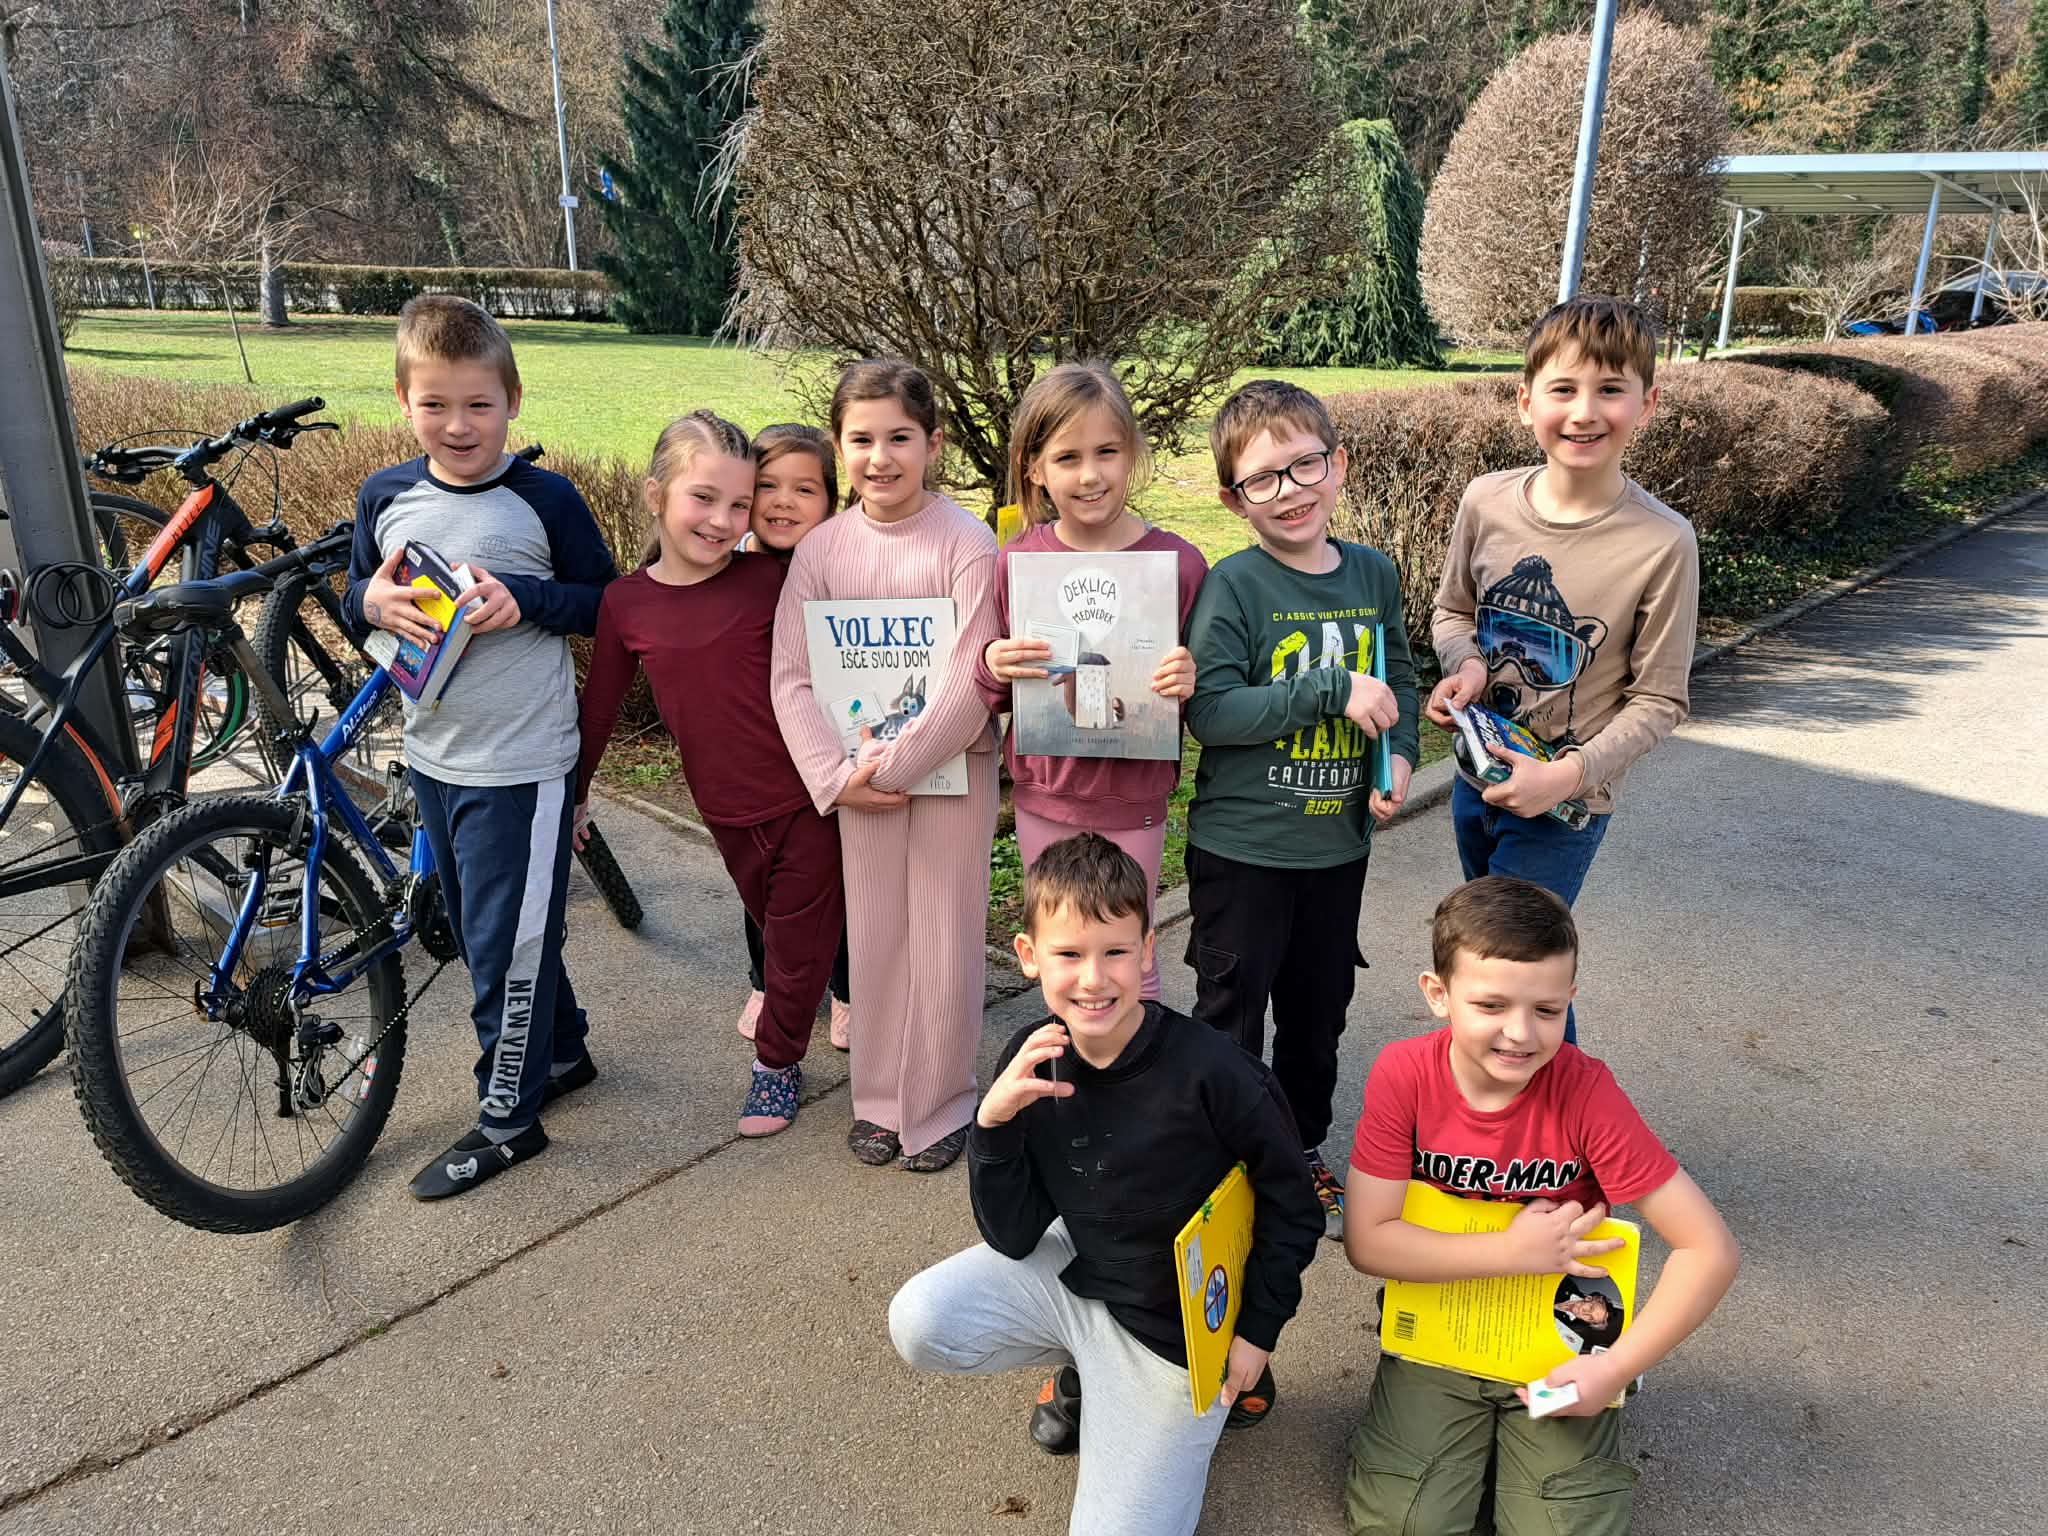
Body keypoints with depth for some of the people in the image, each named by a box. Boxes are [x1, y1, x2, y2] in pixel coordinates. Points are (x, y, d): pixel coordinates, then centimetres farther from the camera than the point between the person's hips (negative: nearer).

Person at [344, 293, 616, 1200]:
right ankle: (561, 1051, 40)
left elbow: (605, 603, -5)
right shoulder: (384, 498, 3)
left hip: (520, 762, -6)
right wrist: (374, 602, -11)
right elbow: (356, 598, 12)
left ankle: (508, 1117, 19)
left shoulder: (546, 501, -11)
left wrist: (524, 601, -23)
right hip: (433, 754, 6)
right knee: (486, 931, 19)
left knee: (507, 942, 2)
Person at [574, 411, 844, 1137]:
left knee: (801, 935, 10)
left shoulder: (769, 580, -13)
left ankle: (778, 1060, 30)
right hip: (728, 810, 2)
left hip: (806, 795, -2)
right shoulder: (626, 601, -5)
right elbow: (601, 703, 6)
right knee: (772, 923, 21)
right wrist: (574, 794, 14)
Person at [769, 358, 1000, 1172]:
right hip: (860, 776, 3)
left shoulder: (965, 543, -13)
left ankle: (941, 1105, 26)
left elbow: (969, 683, -18)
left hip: (952, 767, -3)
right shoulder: (822, 548, -2)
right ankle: (879, 1098, 31)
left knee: (946, 941, 7)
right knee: (873, 937, 13)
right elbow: (790, 677, -3)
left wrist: (894, 764, -18)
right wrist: (837, 777, -12)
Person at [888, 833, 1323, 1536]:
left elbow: (1292, 1209, -12)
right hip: (1076, 1274, 4)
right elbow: (1014, 1240, -11)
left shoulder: (1213, 1072, -29)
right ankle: (1086, 1370, 12)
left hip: (1175, 1327, -4)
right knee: (919, 1325, -16)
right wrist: (993, 1122, -26)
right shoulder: (1031, 1062, -15)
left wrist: (1257, 1332, -7)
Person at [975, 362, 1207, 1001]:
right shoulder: (1015, 560, -5)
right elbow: (991, 697, 5)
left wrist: (1187, 685, -23)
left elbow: (1199, 697, -1)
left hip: (1131, 800, -2)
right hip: (1041, 796, 3)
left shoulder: (1177, 562, -12)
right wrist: (993, 668, -17)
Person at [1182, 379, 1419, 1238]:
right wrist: (1333, 692, -26)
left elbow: (1398, 678, 14)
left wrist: (1400, 754, -4)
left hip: (1340, 843, 5)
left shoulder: (1373, 574, 1)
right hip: (1242, 846, -5)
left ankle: (1303, 1150, 42)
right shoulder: (1233, 586, -15)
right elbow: (1209, 711, -23)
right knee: (1232, 1016, 9)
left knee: (1319, 1010, 21)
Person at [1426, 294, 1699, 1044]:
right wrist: (1468, 663, -14)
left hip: (1565, 803, -5)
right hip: (1476, 777, 5)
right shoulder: (1487, 501, -10)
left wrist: (1569, 775, -22)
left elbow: (1659, 700, -12)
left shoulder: (1662, 543, -20)